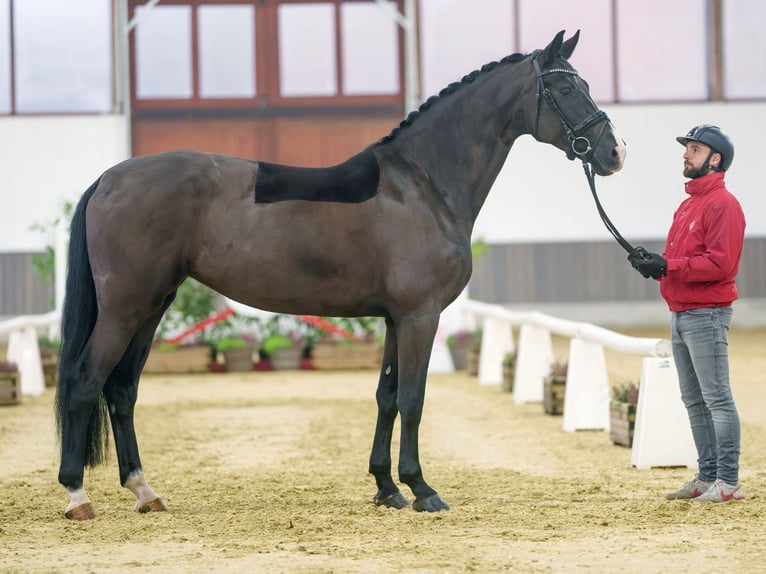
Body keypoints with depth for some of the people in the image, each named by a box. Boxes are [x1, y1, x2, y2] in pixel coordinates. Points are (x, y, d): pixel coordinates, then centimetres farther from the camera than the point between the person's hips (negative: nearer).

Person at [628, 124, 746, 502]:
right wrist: (653, 262, 1)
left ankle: (728, 482, -7)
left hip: (706, 314, -10)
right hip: (680, 314, 10)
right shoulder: (687, 205, 20)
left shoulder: (723, 204, -10)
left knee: (717, 398, -9)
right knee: (693, 400, 12)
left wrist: (668, 266, -23)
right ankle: (708, 476, 18)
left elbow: (720, 262, -20)